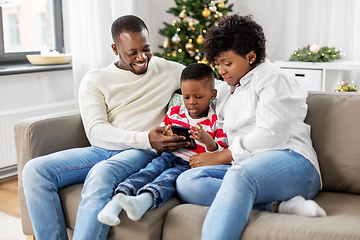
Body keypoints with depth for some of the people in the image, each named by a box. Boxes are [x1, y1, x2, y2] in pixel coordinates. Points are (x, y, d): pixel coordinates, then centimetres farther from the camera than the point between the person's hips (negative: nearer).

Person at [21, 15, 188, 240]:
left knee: (101, 173, -37)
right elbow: (96, 131, -5)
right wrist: (146, 138, -21)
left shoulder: (168, 70, 10)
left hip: (141, 153, -3)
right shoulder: (94, 81, 8)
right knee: (35, 170, -18)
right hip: (102, 151, 3)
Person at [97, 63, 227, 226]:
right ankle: (116, 202, -47)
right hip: (169, 156, 5)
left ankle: (142, 201, -64)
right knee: (150, 170, -27)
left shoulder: (216, 121, 2)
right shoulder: (174, 113, 15)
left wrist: (208, 140, -24)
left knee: (169, 176, -34)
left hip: (192, 164, -4)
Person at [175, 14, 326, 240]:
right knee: (186, 181, -22)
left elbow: (271, 134, -8)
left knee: (239, 174, -40)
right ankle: (279, 206, -30)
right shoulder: (225, 94, 30)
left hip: (290, 162, -7)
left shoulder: (273, 79, 6)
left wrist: (221, 157, -6)